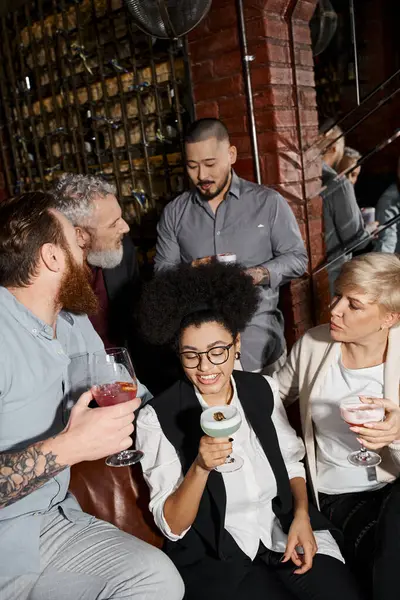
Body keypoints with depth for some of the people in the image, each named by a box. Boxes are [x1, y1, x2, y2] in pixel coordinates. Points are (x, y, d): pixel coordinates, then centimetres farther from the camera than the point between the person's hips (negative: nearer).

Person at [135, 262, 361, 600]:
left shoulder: (263, 390, 0)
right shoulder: (157, 418, -12)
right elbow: (172, 527, -11)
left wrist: (301, 516, -4)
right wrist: (200, 468, -27)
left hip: (286, 533, 4)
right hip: (214, 557, -3)